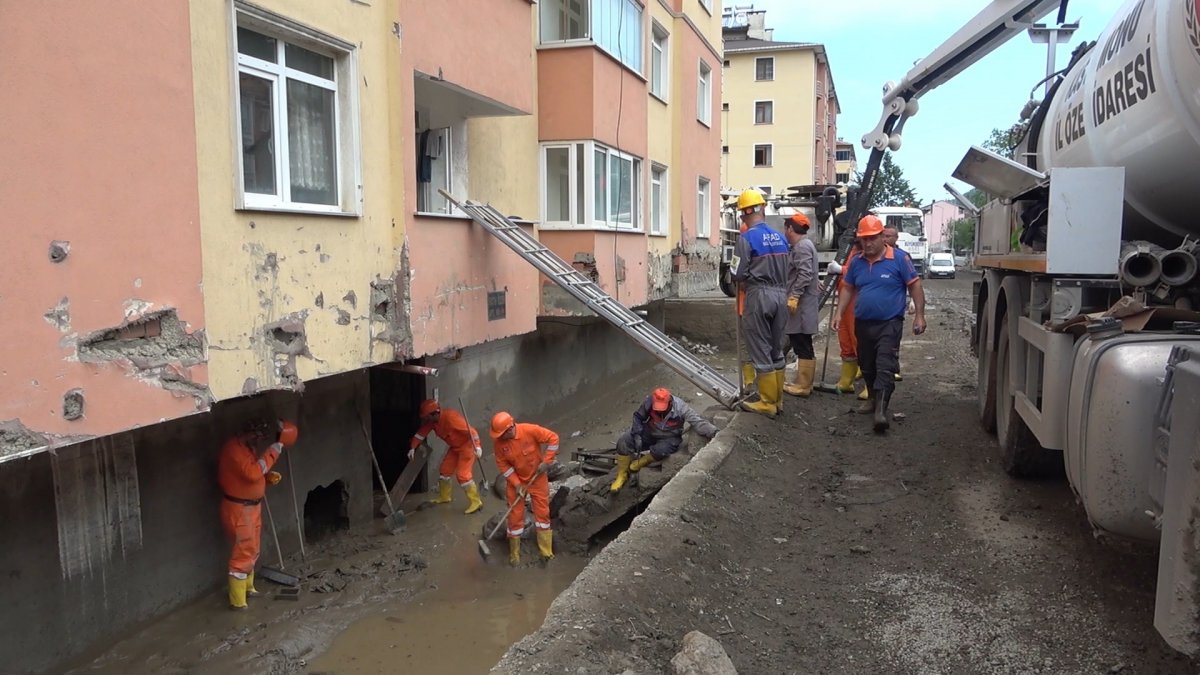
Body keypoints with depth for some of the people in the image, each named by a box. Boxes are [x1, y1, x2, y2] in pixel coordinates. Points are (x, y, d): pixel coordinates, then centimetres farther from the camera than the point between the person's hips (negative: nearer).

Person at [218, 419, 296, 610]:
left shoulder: (247, 447, 5)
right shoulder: (234, 449, -25)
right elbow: (252, 472, -36)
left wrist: (269, 476, -2)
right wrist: (276, 448, -35)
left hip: (252, 506, 10)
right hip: (238, 509, -10)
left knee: (252, 551, 22)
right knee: (243, 554, -2)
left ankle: (247, 587, 40)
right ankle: (237, 601, 8)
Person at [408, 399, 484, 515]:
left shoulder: (450, 417, -32)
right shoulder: (431, 421, -6)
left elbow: (470, 430, -33)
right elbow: (421, 433, 6)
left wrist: (477, 447, -39)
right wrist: (412, 448, -1)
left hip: (467, 445, -9)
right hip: (455, 446, 9)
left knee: (463, 474, -14)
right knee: (445, 469, 14)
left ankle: (475, 502, -7)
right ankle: (444, 497, 33)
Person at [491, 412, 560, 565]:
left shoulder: (530, 430, -27)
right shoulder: (499, 441, -18)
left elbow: (553, 438, -19)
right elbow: (502, 464, -9)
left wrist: (546, 461, -20)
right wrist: (516, 484, -14)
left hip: (537, 477, -2)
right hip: (516, 480, 2)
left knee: (542, 512, 3)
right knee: (515, 515, 4)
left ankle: (546, 552, 15)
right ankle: (514, 553, 18)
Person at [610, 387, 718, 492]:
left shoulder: (680, 407, -28)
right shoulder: (648, 402, -22)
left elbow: (697, 421, -30)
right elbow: (638, 417, -6)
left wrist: (714, 432, -42)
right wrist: (637, 435, -16)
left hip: (669, 438, -2)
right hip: (649, 432, 3)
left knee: (660, 450, -36)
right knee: (623, 443, -15)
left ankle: (639, 464, -4)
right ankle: (622, 476, 2)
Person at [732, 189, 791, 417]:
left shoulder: (746, 238, -12)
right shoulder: (780, 238, 7)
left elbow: (738, 273, -12)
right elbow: (785, 271, 7)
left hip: (759, 296, -6)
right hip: (780, 295, 6)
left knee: (760, 352, 2)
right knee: (777, 350, 15)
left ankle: (767, 403, 7)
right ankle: (778, 400, 22)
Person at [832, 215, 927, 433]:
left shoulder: (899, 259, -9)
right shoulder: (856, 262, 5)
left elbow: (914, 286, -5)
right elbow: (848, 289, 14)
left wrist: (919, 315, -8)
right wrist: (839, 313, 5)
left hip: (889, 323, -5)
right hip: (863, 323, 5)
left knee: (885, 367, -12)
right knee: (867, 366, 16)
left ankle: (881, 411, -18)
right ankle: (872, 399, 36)